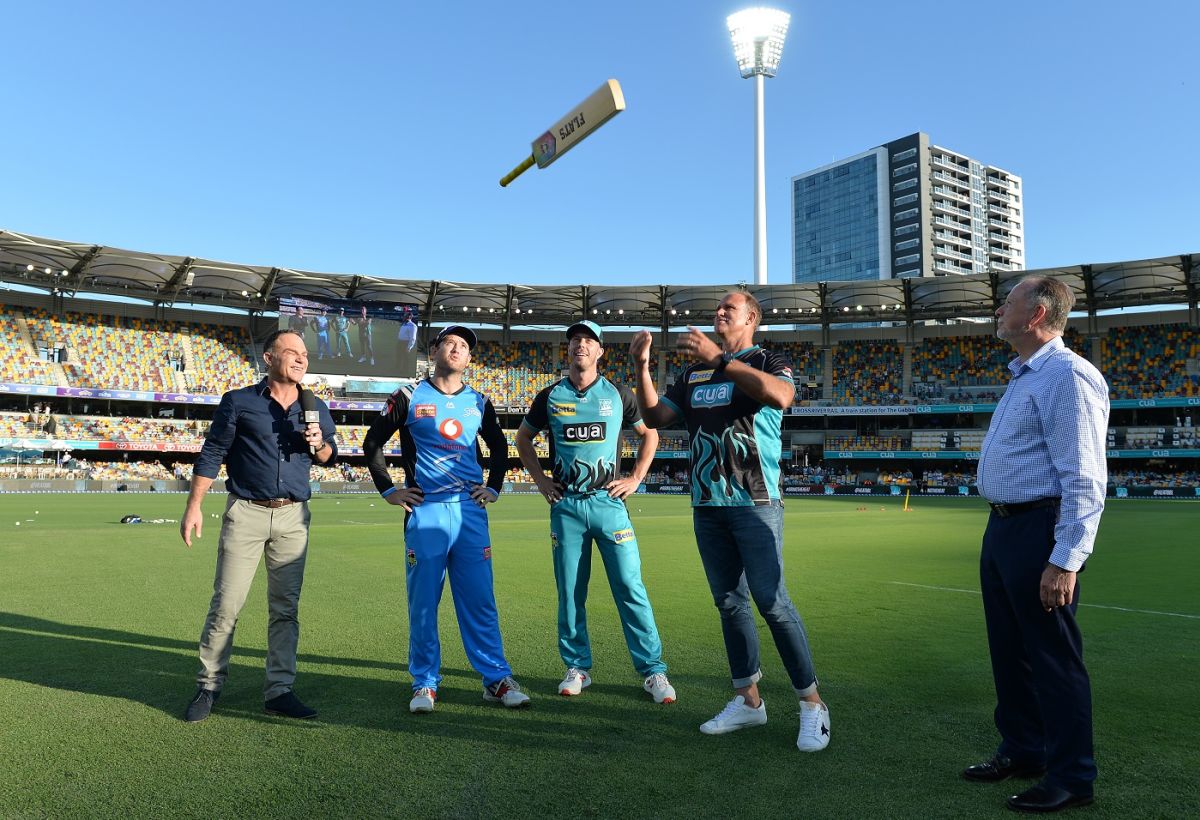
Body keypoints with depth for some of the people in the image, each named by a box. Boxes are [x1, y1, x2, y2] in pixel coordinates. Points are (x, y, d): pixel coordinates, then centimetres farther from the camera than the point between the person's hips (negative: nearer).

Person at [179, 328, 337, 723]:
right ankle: (209, 686, 17)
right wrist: (193, 506, -3)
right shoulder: (238, 402, -1)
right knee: (225, 605, 0)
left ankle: (279, 691, 14)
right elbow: (211, 454, 1)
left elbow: (328, 456, 18)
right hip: (245, 513, -3)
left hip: (293, 516, 3)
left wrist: (319, 444, -6)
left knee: (285, 608, 6)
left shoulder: (316, 408, 8)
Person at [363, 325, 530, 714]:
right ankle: (425, 685, 15)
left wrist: (493, 487, 16)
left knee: (480, 600, 5)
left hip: (470, 510, 3)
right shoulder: (408, 397, 2)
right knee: (422, 603, 3)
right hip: (425, 511, -2)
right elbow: (372, 443, 9)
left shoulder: (478, 402, 12)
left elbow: (498, 445, 26)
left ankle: (496, 680, 13)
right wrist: (388, 490, 3)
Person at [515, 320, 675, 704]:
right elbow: (523, 438, 21)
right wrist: (540, 479, 10)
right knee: (570, 592, 6)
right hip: (566, 505, 2)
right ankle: (578, 668, 20)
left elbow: (650, 433, 16)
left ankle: (652, 670, 4)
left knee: (630, 588, -5)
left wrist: (636, 478, 5)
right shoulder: (550, 396, 7)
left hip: (609, 503, -1)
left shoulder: (618, 394, 5)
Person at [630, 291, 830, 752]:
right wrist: (641, 368, -3)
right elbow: (655, 417, 10)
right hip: (706, 506, 6)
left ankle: (811, 703, 5)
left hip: (755, 505, -5)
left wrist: (718, 358, -25)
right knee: (729, 603, 10)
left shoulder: (767, 362, 1)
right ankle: (748, 700, 21)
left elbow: (781, 395, -23)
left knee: (771, 601, -9)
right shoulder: (694, 372, 16)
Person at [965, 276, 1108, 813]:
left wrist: (1065, 561, -24)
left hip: (1039, 533, -10)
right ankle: (1022, 751, 34)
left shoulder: (1067, 376, -16)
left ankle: (1071, 778, 18)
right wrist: (1003, 529, 17)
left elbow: (1084, 479, -21)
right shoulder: (1024, 377, 16)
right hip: (1003, 528, 10)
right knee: (1008, 649, 18)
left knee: (1053, 657, 2)